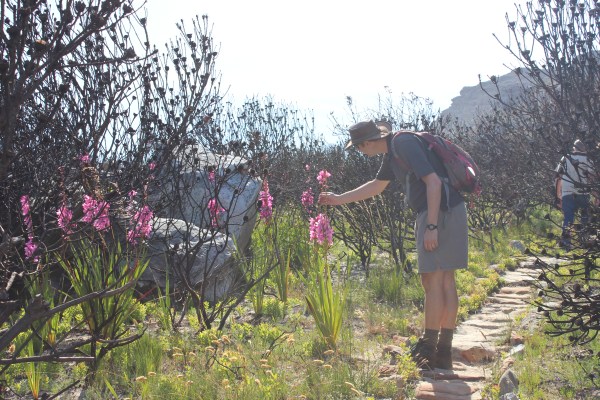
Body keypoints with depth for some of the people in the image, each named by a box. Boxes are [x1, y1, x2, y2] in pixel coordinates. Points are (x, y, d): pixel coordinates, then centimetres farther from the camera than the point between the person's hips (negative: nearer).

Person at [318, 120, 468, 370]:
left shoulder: (404, 145, -14)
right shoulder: (392, 152, 17)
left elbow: (434, 182, -21)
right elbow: (377, 185, 31)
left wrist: (431, 226, -22)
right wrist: (339, 199, 32)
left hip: (442, 211, -10)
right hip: (439, 212, 10)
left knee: (432, 279, -6)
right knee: (445, 280, 9)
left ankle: (428, 349, 1)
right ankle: (444, 353, 15)